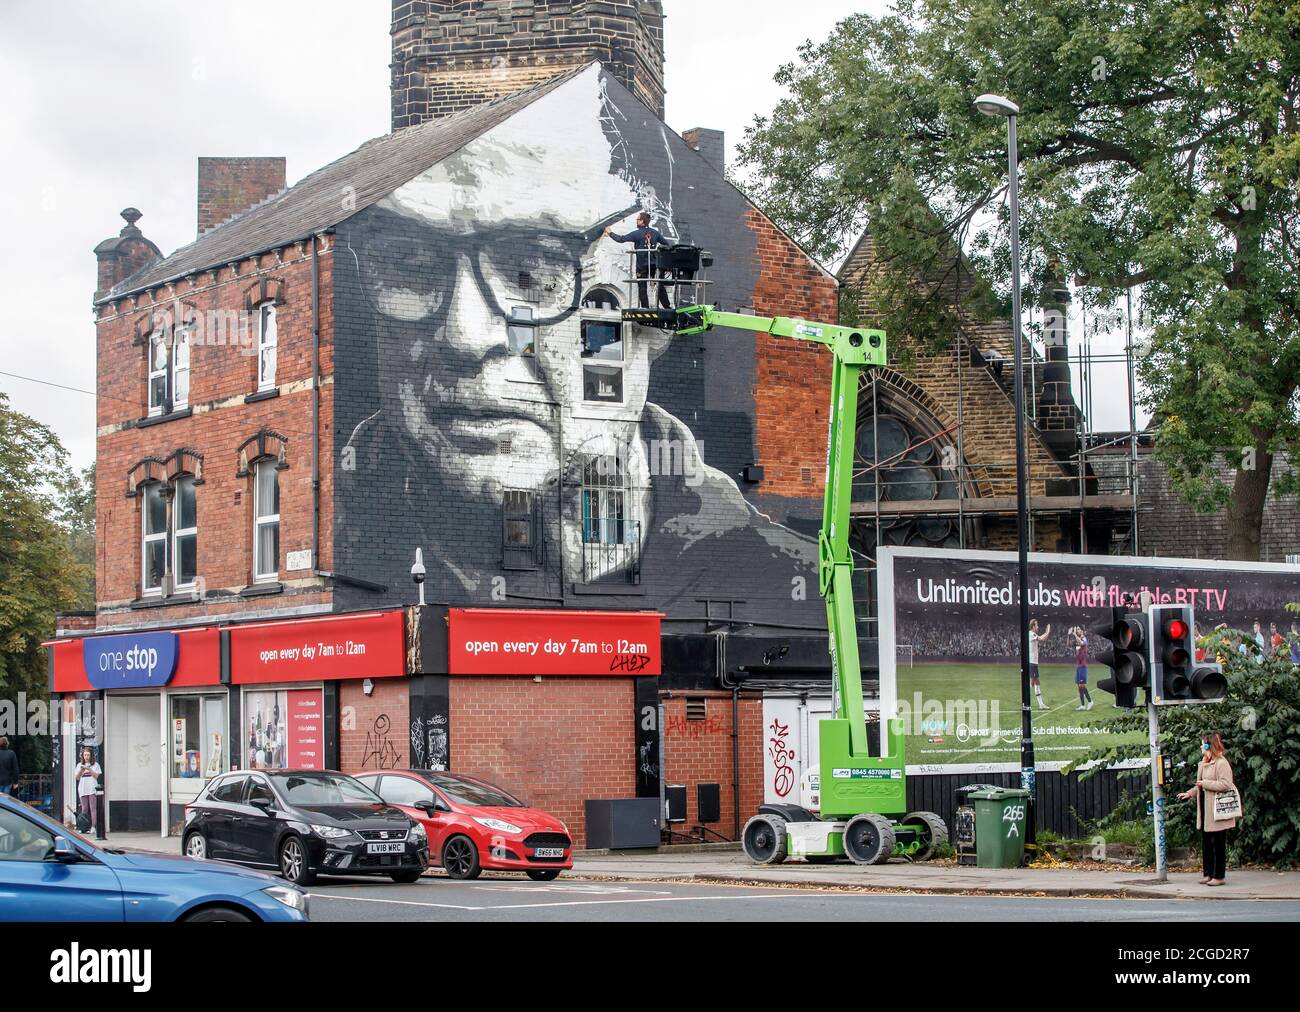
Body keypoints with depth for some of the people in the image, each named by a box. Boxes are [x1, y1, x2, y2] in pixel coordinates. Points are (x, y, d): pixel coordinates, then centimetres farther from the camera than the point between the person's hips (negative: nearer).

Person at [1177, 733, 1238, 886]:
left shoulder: (1221, 763, -13)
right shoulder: (1203, 764, 15)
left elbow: (1225, 784, -23)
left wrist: (1205, 783, -18)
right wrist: (1190, 794, 14)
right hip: (1205, 811, 9)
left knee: (1219, 844, -1)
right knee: (1206, 843, 12)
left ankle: (1219, 876, 4)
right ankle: (1208, 873, 18)